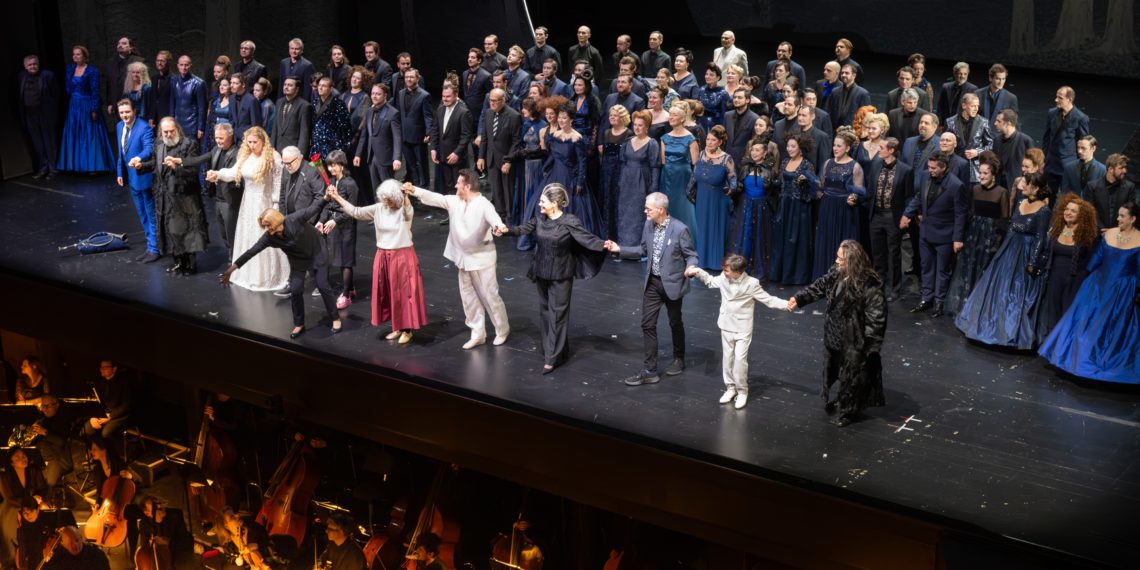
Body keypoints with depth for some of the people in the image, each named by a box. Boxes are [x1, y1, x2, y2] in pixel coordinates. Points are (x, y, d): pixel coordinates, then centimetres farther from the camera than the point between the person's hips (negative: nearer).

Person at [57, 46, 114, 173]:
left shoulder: (92, 71, -7)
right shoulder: (70, 69, 9)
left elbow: (95, 92, -9)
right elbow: (68, 89, 12)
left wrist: (94, 110, -14)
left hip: (87, 106, -6)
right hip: (73, 106, 6)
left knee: (89, 136, -3)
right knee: (74, 137, 6)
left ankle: (92, 165, 1)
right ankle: (76, 165, 12)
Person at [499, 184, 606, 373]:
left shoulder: (569, 221, -19)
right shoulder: (539, 218, -1)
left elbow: (586, 238, -24)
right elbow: (524, 228, 10)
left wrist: (604, 246, -38)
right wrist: (508, 230, -4)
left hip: (560, 275, -7)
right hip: (541, 272, 7)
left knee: (557, 313, -2)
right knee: (545, 311, 15)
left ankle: (552, 358, 2)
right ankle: (560, 350, 30)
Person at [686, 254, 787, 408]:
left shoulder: (751, 284, -20)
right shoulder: (724, 278, -6)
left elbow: (769, 300, -17)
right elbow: (711, 281, 15)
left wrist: (787, 304, -28)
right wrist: (697, 272, 3)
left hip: (743, 329, -5)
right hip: (727, 327, 5)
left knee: (740, 359, -9)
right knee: (727, 358, 12)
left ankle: (742, 392, 5)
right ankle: (730, 388, 25)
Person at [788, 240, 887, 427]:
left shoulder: (869, 285, -27)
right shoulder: (836, 273, -5)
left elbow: (877, 317, -23)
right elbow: (819, 287, 14)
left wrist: (870, 344, -19)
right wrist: (799, 298, 5)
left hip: (854, 341, -7)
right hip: (834, 336, 7)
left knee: (851, 376, 11)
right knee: (832, 370, 24)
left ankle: (848, 411, 33)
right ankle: (840, 401, 48)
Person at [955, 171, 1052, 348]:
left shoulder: (1043, 211, -16)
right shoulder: (1021, 203, 6)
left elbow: (1041, 239, -16)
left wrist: (1033, 263, -17)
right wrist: (1003, 250, 14)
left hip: (1025, 256, -8)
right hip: (1009, 251, 8)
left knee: (1019, 295, 2)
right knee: (998, 289, 13)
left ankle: (1014, 333, 15)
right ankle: (997, 326, 27)